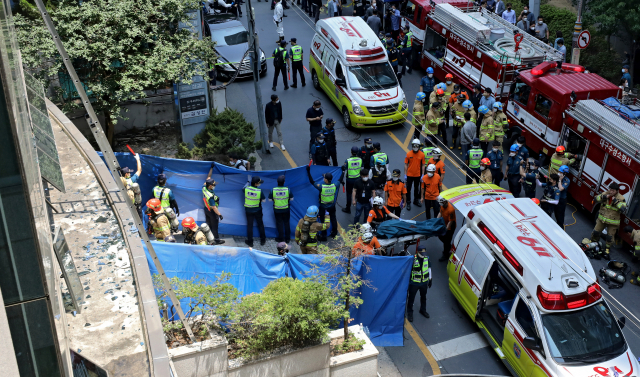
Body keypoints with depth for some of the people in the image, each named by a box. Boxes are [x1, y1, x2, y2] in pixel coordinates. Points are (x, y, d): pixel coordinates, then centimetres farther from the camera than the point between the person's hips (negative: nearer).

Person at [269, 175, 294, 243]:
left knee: (279, 224, 13)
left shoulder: (273, 190, -16)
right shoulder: (288, 190, -16)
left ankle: (281, 238, 23)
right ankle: (287, 238, 23)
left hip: (277, 210, 0)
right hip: (286, 209, 0)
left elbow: (270, 199, -6)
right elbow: (291, 198, -5)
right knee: (286, 223, 15)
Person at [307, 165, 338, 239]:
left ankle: (323, 236, 22)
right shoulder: (334, 186, -19)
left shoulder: (321, 187, -30)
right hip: (332, 206, 4)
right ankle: (334, 233, 38)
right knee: (333, 219, 22)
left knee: (323, 221, 12)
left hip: (323, 207, -3)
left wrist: (308, 171, -15)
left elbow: (312, 182, -20)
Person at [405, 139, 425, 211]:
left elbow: (423, 165, -1)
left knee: (416, 188, 18)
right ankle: (408, 203, 15)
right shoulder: (408, 154, -11)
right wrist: (405, 174, -6)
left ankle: (416, 200, 36)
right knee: (408, 189, 4)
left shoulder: (422, 154, -8)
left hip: (417, 175, 2)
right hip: (409, 175, -2)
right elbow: (406, 164, -5)